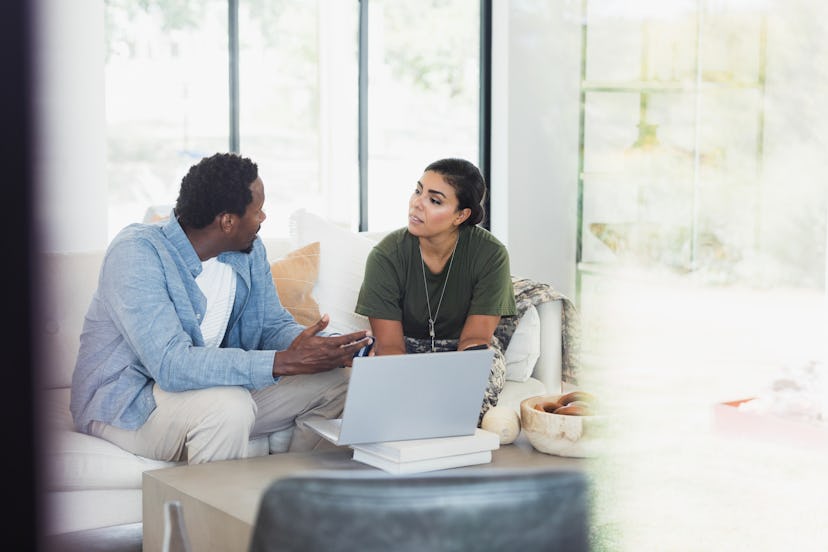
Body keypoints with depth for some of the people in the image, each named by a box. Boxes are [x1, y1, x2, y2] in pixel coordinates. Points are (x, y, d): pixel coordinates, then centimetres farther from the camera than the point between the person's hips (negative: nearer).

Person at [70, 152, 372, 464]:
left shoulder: (249, 251, -1)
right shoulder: (136, 252, -26)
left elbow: (274, 326, 7)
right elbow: (172, 364, -35)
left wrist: (325, 347, -16)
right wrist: (286, 362, -38)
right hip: (123, 404, -8)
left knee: (331, 380, -1)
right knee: (228, 405, -36)